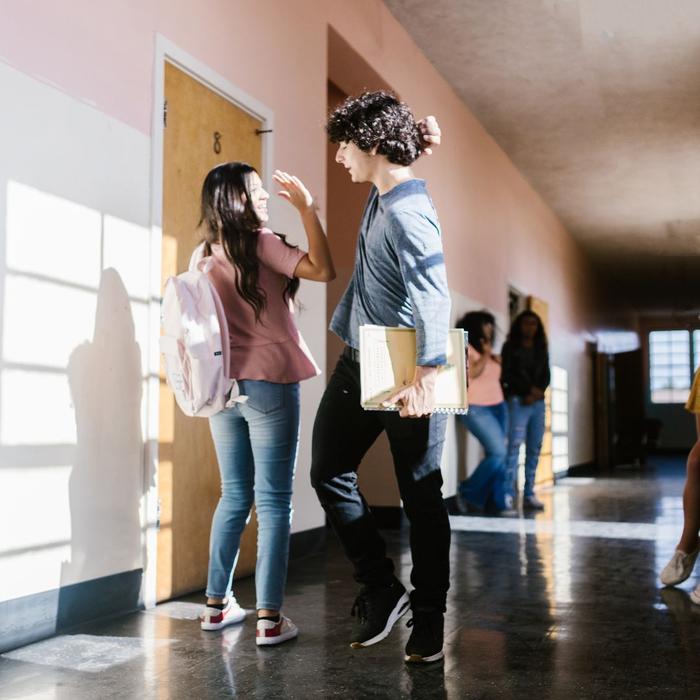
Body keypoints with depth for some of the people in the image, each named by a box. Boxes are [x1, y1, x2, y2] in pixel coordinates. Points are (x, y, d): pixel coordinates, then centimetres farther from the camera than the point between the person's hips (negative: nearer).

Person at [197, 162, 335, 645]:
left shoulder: (207, 254, 10)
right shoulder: (259, 243, -8)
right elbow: (323, 269, -16)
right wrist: (306, 208, -10)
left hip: (223, 386, 7)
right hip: (268, 383, -6)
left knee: (234, 496, 15)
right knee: (273, 500, -2)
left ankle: (217, 604, 21)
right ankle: (270, 617, 0)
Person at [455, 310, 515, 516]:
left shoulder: (488, 350, 16)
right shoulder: (465, 348, -7)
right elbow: (472, 372, -20)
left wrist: (498, 362, 8)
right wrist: (485, 354, -12)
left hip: (498, 406, 8)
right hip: (477, 408, -8)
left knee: (497, 455, 2)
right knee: (498, 452, -15)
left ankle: (496, 502, 6)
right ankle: (470, 493, 0)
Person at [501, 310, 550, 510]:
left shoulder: (542, 349, 18)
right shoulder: (510, 347, 6)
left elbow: (546, 376, 12)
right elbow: (506, 374, -3)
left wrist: (537, 393, -6)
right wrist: (529, 389, -10)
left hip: (538, 402, 5)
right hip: (518, 400, -4)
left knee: (534, 449, 1)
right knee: (515, 445, -13)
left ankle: (529, 494, 4)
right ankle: (508, 493, -14)